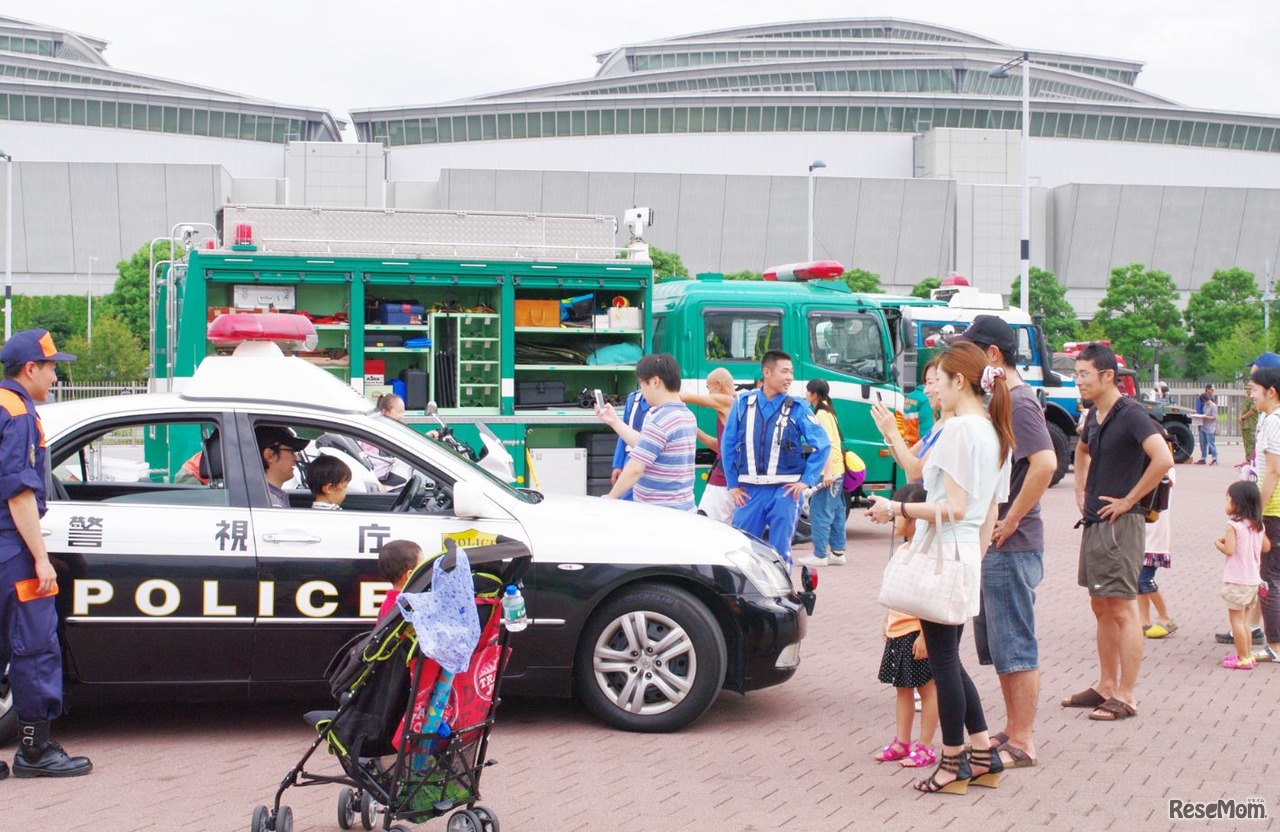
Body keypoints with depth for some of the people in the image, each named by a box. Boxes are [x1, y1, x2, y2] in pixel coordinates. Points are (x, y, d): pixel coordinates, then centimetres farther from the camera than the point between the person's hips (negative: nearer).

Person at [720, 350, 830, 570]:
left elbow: (822, 445, 1)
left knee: (780, 551, 4)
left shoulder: (797, 407, -1)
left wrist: (806, 480, -5)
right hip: (749, 491, 1)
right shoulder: (743, 403, 3)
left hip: (785, 491, -1)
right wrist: (732, 485, 6)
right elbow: (728, 445, 9)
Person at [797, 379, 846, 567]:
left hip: (827, 472, -10)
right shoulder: (828, 411, 16)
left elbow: (827, 444, -21)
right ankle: (837, 552, 17)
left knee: (819, 514, -6)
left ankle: (820, 555, -4)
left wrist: (827, 472, -26)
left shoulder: (821, 415, -13)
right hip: (836, 470, 10)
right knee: (835, 513, 12)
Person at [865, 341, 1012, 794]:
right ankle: (983, 755, 19)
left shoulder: (958, 429, -15)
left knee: (943, 660, 0)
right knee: (948, 659, 17)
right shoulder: (995, 433, 14)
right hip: (969, 554, 9)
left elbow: (954, 508, -20)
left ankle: (954, 765, 9)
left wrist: (897, 509, -16)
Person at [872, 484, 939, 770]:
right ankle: (901, 743, 22)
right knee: (903, 689, 15)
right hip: (897, 633, 10)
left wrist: (924, 635, -24)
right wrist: (887, 624, 23)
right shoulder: (903, 550, 11)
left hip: (916, 633, -10)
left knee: (927, 689, 2)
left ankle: (925, 747, 7)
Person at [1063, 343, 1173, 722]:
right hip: (1093, 522, 9)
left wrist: (1128, 500, -20)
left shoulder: (1131, 414, -15)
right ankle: (1106, 687, 23)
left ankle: (1126, 696, 0)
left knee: (1122, 609, -5)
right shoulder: (1094, 415, 11)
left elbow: (1163, 459, -29)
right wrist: (1081, 490, 20)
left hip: (1119, 524, -9)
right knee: (1101, 609, 14)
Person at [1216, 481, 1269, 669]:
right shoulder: (1258, 525, 7)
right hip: (1253, 579, 8)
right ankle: (1246, 653, 24)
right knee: (1242, 619, 19)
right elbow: (1266, 547, 15)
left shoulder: (1233, 525, -16)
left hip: (1236, 581, -8)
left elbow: (1229, 549, -22)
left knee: (1236, 618, -1)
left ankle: (1244, 658, -1)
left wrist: (1218, 543, -4)